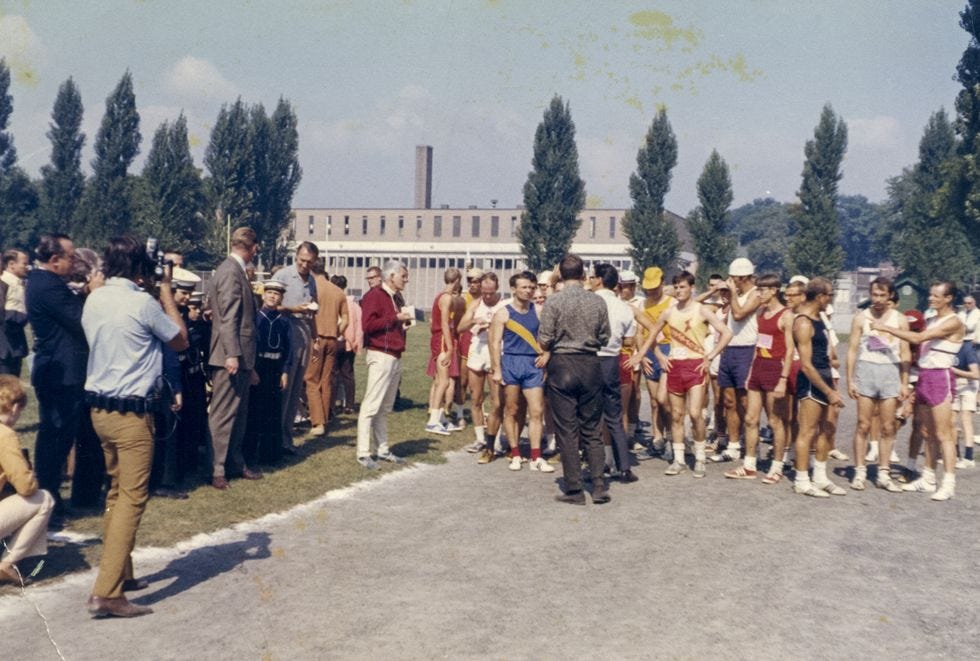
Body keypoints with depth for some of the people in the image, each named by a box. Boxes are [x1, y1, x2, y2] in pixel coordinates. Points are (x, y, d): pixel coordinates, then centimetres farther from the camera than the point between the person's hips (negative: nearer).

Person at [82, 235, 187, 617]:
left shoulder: (94, 300, 6)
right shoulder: (143, 303, -15)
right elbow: (180, 341, -1)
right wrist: (166, 289, 4)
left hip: (100, 407, 8)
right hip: (132, 411, -8)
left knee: (117, 492, 18)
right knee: (132, 498, -6)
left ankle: (120, 573, 27)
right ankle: (107, 592, -9)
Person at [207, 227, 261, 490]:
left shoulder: (235, 270, 16)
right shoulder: (231, 272, -14)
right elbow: (228, 317, -20)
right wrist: (232, 354, -24)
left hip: (240, 356, 10)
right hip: (231, 355, -10)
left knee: (239, 413, 15)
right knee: (223, 413, -4)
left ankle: (235, 462, 23)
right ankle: (216, 469, 2)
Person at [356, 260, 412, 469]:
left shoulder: (397, 298, 20)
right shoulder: (374, 295, -8)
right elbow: (368, 324, -20)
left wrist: (405, 322, 8)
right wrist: (395, 318, -17)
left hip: (395, 356, 9)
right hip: (380, 355, -9)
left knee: (385, 408, 12)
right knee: (371, 406, -8)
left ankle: (382, 449, 18)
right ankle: (363, 453, -5)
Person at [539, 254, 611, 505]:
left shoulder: (554, 301, -9)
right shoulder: (598, 301, 1)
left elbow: (544, 341, -10)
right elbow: (604, 338, 6)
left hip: (562, 366, -3)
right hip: (590, 365, 3)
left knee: (567, 430, 4)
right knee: (591, 430, 12)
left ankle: (574, 490, 7)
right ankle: (599, 487, 10)